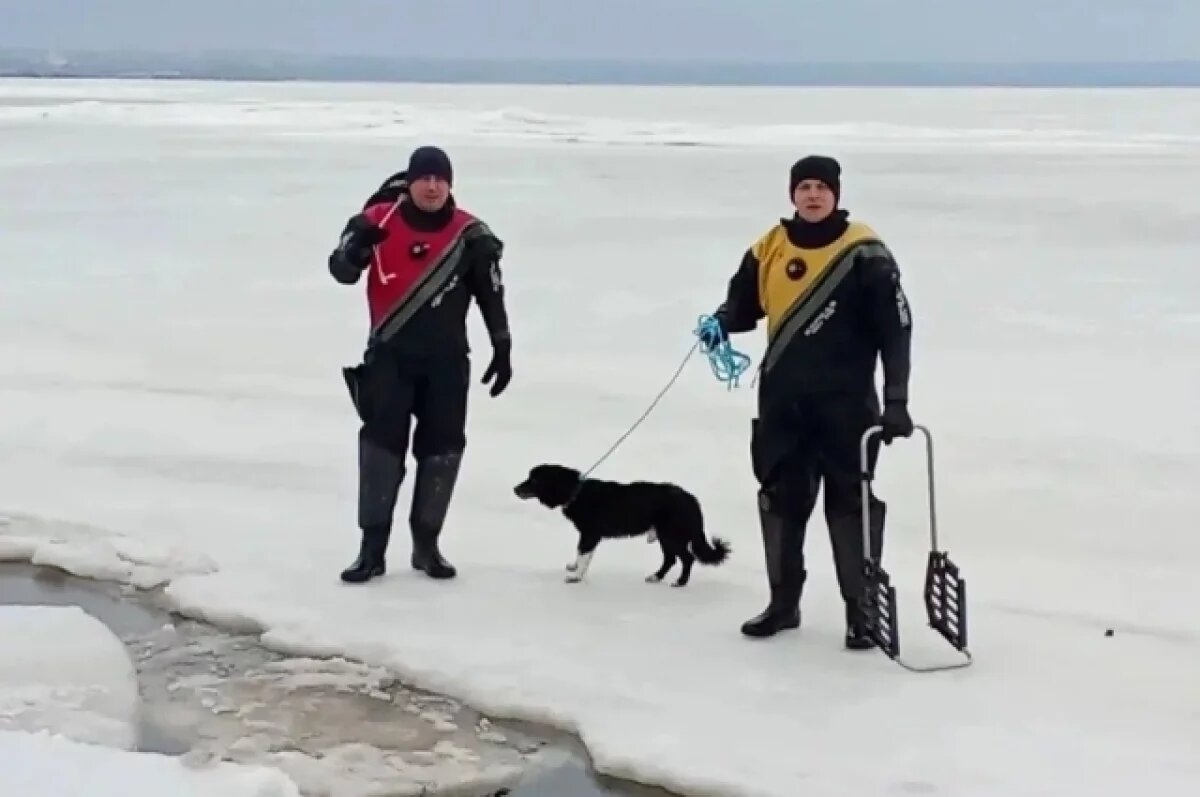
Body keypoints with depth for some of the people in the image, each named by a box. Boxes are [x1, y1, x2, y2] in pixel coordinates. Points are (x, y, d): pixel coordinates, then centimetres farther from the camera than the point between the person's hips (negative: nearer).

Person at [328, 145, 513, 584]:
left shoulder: (470, 234, -4)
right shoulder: (379, 220, -8)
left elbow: (491, 296, 5)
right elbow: (342, 272, -8)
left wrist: (502, 349, 5)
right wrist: (355, 247, -30)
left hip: (447, 359, 2)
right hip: (389, 355, -2)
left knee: (443, 447, 5)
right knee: (381, 443, -5)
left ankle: (426, 544, 18)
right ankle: (372, 548, 1)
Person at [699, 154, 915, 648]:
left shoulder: (864, 253, -10)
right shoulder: (769, 249, 3)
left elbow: (895, 329, -10)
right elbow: (743, 303, 17)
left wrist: (896, 401, -15)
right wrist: (722, 323, -7)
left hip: (846, 402, -4)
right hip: (781, 401, 5)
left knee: (851, 503, -1)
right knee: (780, 499, 12)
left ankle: (862, 609, 10)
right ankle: (783, 602, 27)